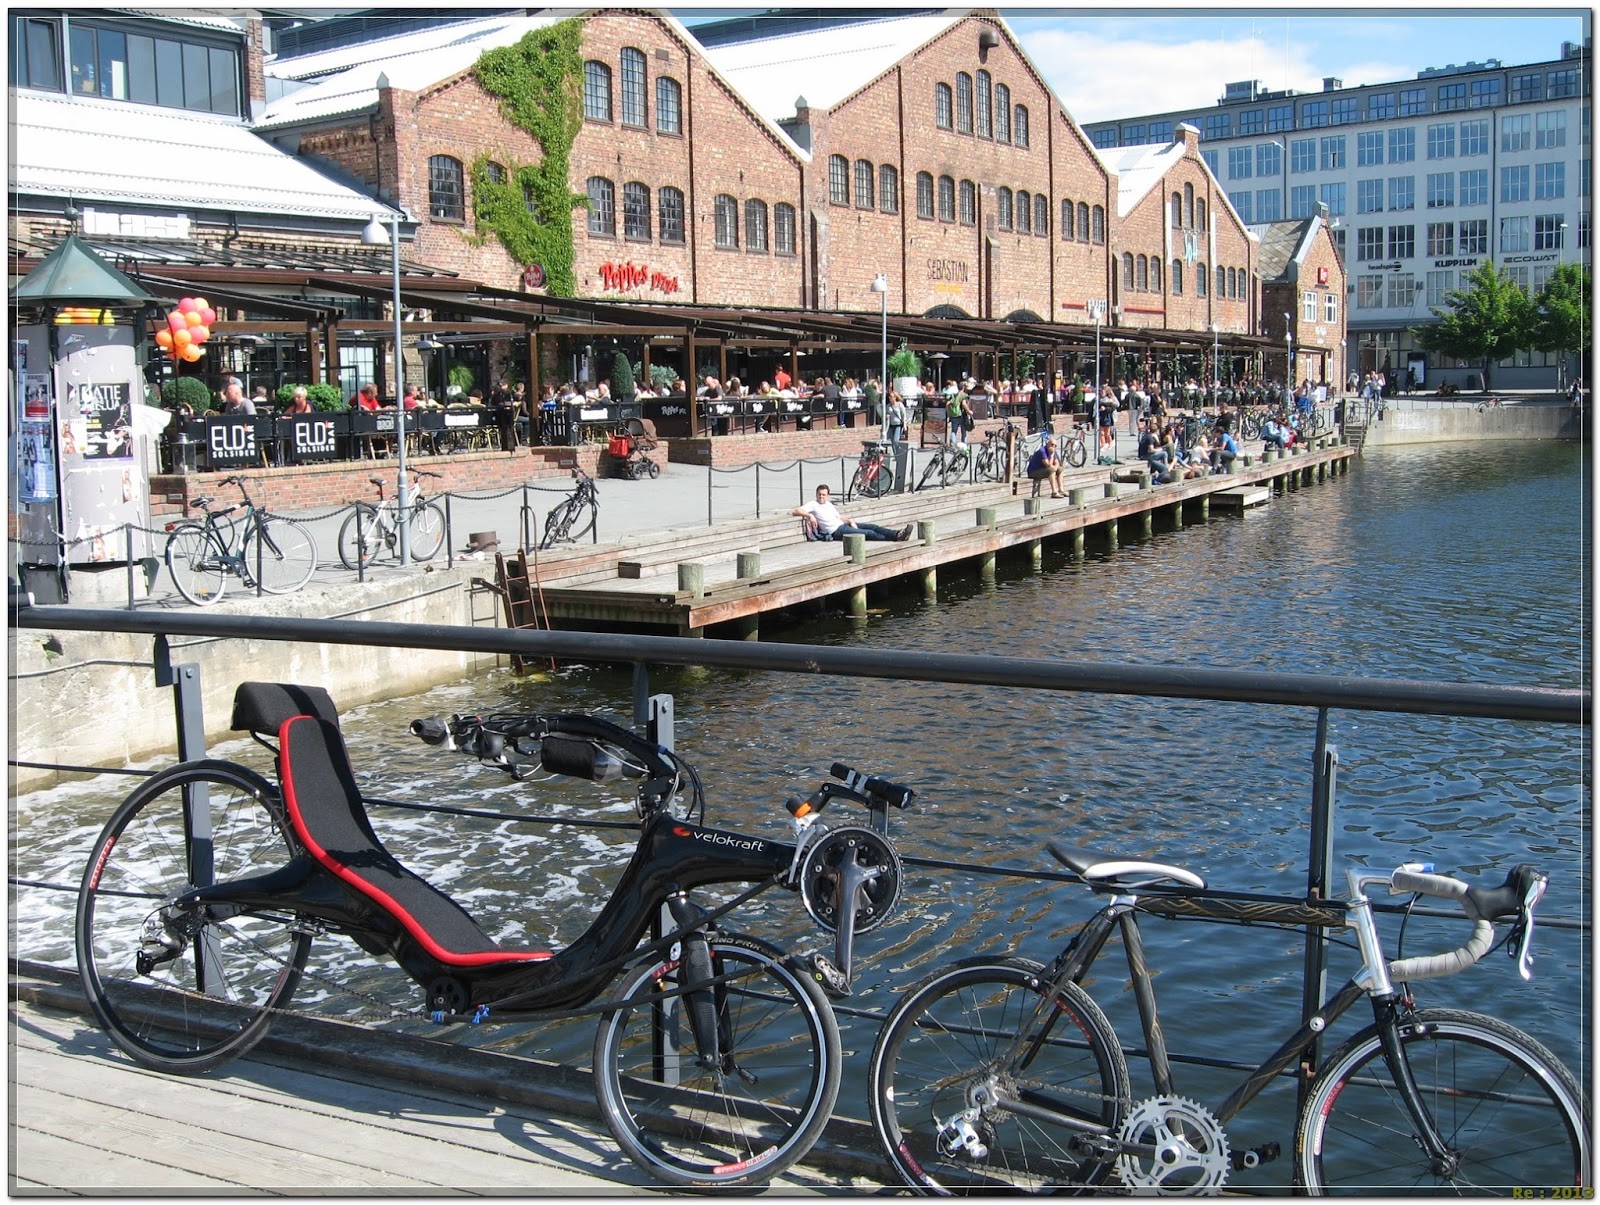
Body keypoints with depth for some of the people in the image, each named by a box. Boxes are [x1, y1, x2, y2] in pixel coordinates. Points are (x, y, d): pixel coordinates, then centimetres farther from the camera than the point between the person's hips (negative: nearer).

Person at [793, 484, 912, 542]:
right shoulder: (813, 505, -1)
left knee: (873, 526, -9)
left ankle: (897, 534, -18)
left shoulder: (829, 504, 23)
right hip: (836, 531, -8)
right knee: (869, 533, -20)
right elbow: (796, 511, -12)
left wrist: (850, 520, 4)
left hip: (843, 525, 8)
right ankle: (897, 537, -24)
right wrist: (809, 515, -27)